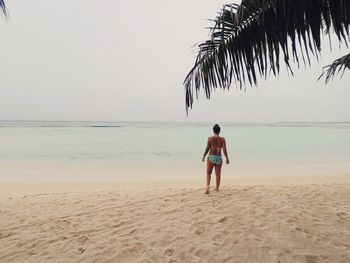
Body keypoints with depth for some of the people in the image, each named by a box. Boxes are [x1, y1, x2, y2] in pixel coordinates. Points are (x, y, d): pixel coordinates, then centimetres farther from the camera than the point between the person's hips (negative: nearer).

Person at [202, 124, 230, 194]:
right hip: (219, 158, 1)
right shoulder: (222, 139, -1)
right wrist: (227, 158, 3)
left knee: (208, 173, 12)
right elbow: (224, 150, -5)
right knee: (218, 174, 14)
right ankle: (217, 188, 23)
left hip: (211, 157, -1)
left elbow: (207, 148, -5)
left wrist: (204, 156, 6)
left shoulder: (210, 138, -5)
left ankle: (208, 185, -8)